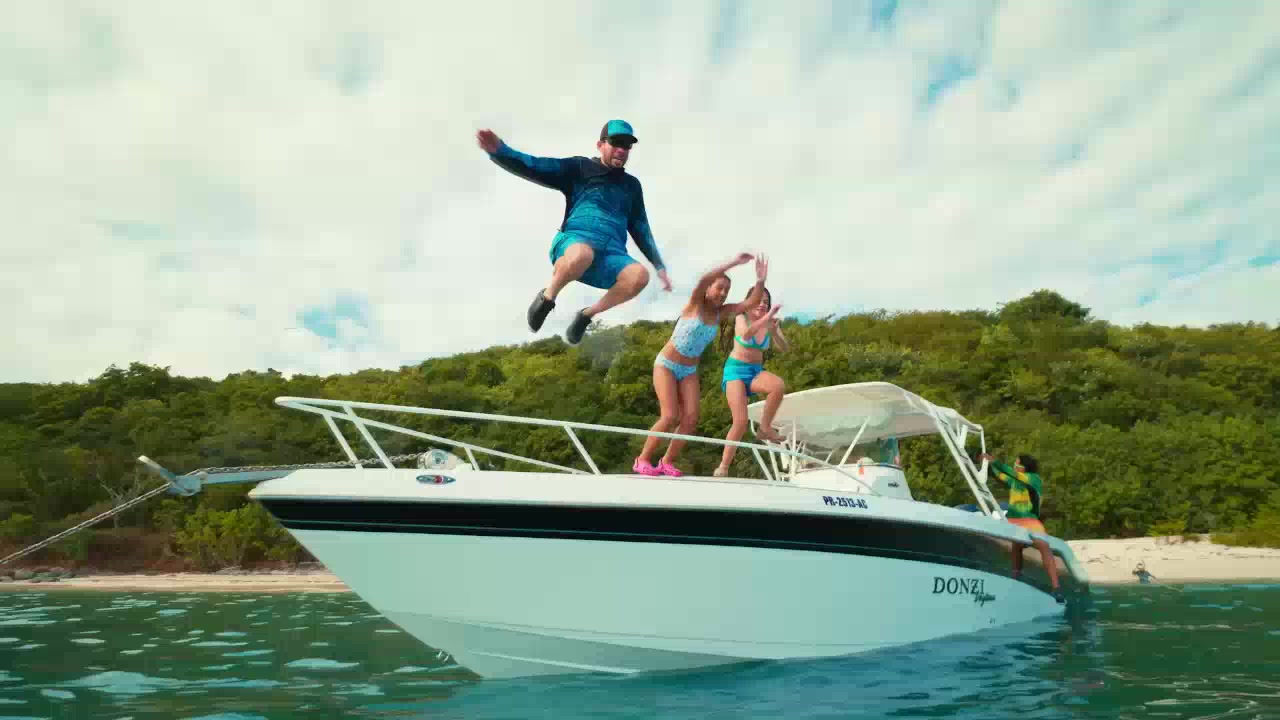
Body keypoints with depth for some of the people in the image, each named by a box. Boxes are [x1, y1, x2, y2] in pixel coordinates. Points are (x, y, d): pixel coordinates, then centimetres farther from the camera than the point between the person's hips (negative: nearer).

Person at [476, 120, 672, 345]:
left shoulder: (631, 185, 24)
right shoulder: (580, 168, 12)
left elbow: (641, 230, 28)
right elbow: (534, 167, 1)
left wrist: (659, 266, 19)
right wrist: (499, 150, -18)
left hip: (611, 257, 4)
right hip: (574, 241, -4)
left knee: (639, 275, -31)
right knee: (581, 255, -42)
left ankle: (587, 314, -5)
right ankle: (547, 298, -10)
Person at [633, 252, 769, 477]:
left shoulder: (721, 313, 0)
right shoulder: (694, 304, -14)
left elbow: (751, 302, -8)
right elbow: (704, 279, -34)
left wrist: (760, 281, -25)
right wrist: (734, 262, -37)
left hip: (689, 371, 5)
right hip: (666, 364, -5)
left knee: (690, 419, -10)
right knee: (670, 417, -17)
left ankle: (667, 461, 7)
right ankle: (642, 459, -1)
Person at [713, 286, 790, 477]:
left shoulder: (770, 323, 3)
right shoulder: (741, 318, -7)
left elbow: (784, 347, -8)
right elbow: (745, 334, -31)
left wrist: (775, 332, -27)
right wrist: (766, 318, -41)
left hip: (756, 370, 3)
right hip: (736, 370, -3)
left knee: (779, 385, -33)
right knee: (741, 421, -18)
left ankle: (765, 427, -12)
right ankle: (723, 467, -5)